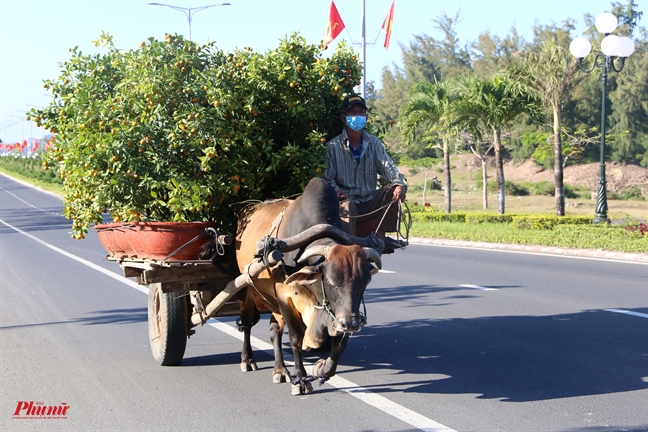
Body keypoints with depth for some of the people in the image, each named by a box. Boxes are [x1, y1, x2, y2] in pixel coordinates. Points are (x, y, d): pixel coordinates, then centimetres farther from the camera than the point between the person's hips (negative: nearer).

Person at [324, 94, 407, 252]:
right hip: (348, 200, -5)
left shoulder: (374, 143, 10)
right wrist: (336, 191, -27)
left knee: (392, 190, -17)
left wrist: (399, 184, -24)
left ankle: (380, 235, -13)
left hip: (371, 202, 5)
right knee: (346, 206, -36)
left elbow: (387, 167, -3)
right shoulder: (333, 146, 0)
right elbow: (328, 178, -4)